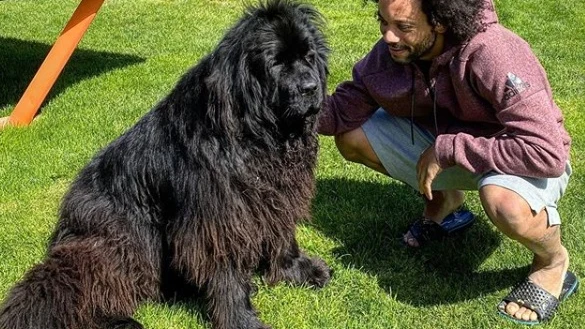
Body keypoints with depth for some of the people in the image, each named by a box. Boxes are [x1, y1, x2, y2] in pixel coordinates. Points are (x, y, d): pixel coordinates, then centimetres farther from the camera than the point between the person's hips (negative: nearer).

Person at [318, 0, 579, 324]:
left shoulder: (494, 57, -36)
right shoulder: (393, 49, -16)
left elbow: (548, 153, -39)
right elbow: (347, 106, -7)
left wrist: (449, 150, -34)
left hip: (525, 163, -6)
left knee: (505, 204, -41)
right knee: (351, 139, -3)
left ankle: (553, 262, -4)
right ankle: (444, 200, 17)